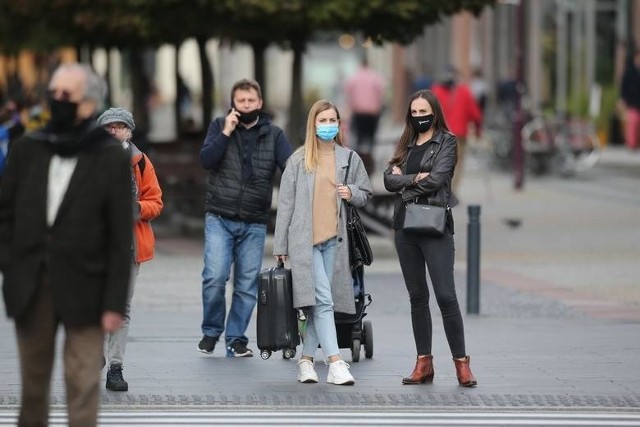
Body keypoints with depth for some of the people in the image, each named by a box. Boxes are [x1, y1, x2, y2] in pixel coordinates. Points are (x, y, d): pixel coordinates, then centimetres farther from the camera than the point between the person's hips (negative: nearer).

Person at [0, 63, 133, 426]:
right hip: (30, 287, 3)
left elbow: (121, 238, -5)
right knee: (33, 382, 12)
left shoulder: (112, 159, -4)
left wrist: (115, 302, -9)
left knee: (83, 383, -7)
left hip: (83, 288, -3)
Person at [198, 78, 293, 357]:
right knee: (215, 277, -12)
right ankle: (211, 331, 8)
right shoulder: (219, 126, 7)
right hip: (219, 218, -1)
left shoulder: (274, 135, 7)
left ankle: (236, 339, 13)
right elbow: (206, 160, -6)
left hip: (255, 223, 1)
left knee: (247, 284, 2)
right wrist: (226, 133, -12)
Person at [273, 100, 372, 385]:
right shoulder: (298, 160, 5)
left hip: (334, 239, 3)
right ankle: (335, 364, -19)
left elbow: (366, 195, 20)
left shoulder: (349, 158, 11)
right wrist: (280, 246, 4)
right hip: (304, 239, -3)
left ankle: (306, 359, 14)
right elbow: (285, 203, 6)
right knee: (322, 301, -12)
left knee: (319, 304, 4)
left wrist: (352, 194, -5)